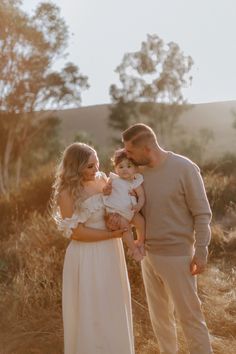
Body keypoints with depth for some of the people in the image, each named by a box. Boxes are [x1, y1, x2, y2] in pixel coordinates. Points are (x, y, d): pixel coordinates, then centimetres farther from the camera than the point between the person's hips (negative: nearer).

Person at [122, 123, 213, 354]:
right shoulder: (139, 171, 1)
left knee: (189, 316, 6)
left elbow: (202, 213, -10)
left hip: (177, 256, -6)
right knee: (159, 315, 19)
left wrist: (201, 251, -11)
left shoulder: (184, 168, -15)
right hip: (149, 254, 6)